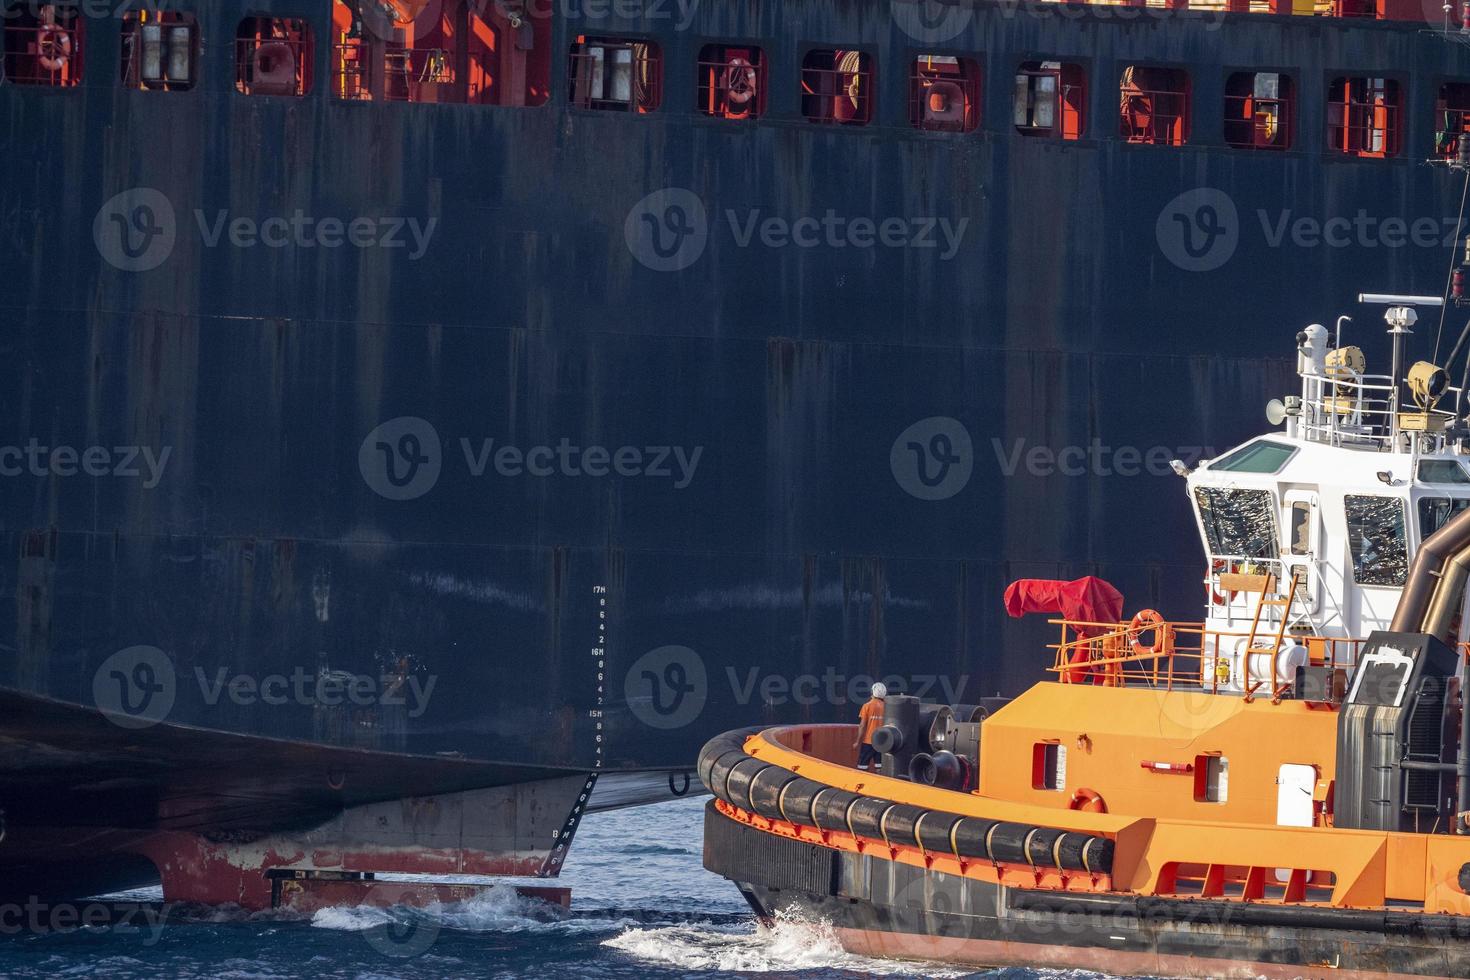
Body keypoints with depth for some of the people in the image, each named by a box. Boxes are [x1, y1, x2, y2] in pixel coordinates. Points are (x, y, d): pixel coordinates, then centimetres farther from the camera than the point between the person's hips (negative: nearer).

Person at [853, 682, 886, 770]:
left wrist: (858, 742, -2)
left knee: (862, 766, 2)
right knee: (879, 766, 6)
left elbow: (862, 726, -9)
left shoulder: (867, 706, -8)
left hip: (868, 741, -4)